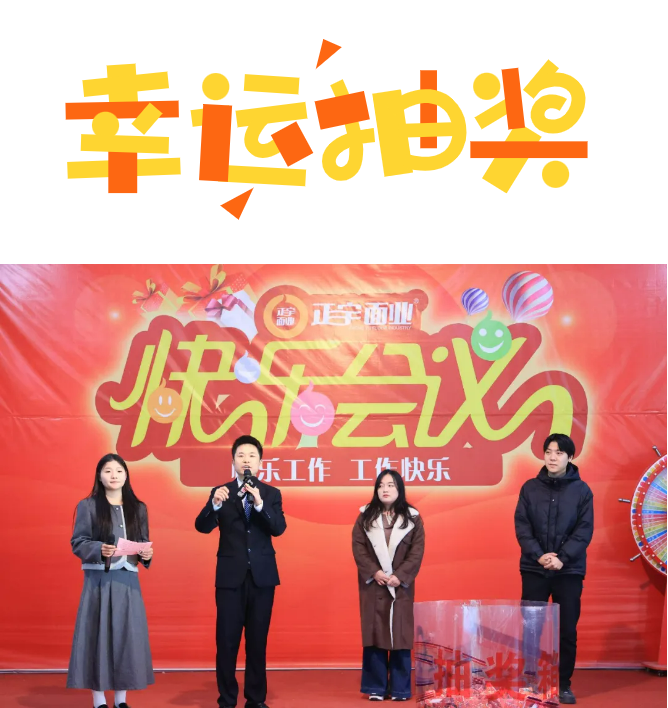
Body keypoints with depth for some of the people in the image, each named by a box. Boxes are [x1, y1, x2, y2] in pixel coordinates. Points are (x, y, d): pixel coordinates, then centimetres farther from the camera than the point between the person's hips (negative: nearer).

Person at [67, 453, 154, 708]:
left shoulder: (138, 508, 10)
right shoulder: (88, 506, -1)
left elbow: (144, 543, 12)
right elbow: (77, 543, -4)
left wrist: (147, 554, -9)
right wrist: (99, 549, -21)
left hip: (127, 580, 3)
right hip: (99, 579, -3)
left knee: (126, 635, 3)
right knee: (98, 634, -3)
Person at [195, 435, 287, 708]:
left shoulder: (271, 494, 5)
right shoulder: (220, 492, 3)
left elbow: (279, 528, -9)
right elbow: (202, 527, -9)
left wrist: (259, 504, -25)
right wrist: (214, 504, -29)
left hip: (262, 575, 1)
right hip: (230, 576, -1)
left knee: (258, 640, 7)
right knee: (227, 640, 0)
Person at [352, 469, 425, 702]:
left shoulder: (412, 518, 4)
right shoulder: (365, 517, 6)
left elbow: (417, 551, -2)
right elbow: (358, 547, -1)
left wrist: (400, 576, -13)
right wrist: (374, 572, -14)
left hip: (401, 586, 0)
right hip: (372, 585, 1)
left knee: (400, 635, 0)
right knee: (374, 634, 1)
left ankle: (399, 689, 6)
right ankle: (376, 687, 6)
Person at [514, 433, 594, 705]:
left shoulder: (581, 490, 1)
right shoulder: (530, 488, 3)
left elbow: (585, 530, -4)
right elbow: (521, 526, -1)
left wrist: (562, 558, -16)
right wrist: (538, 555, -15)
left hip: (569, 570, -1)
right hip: (534, 569, 1)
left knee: (567, 630, 3)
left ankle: (564, 685, 15)